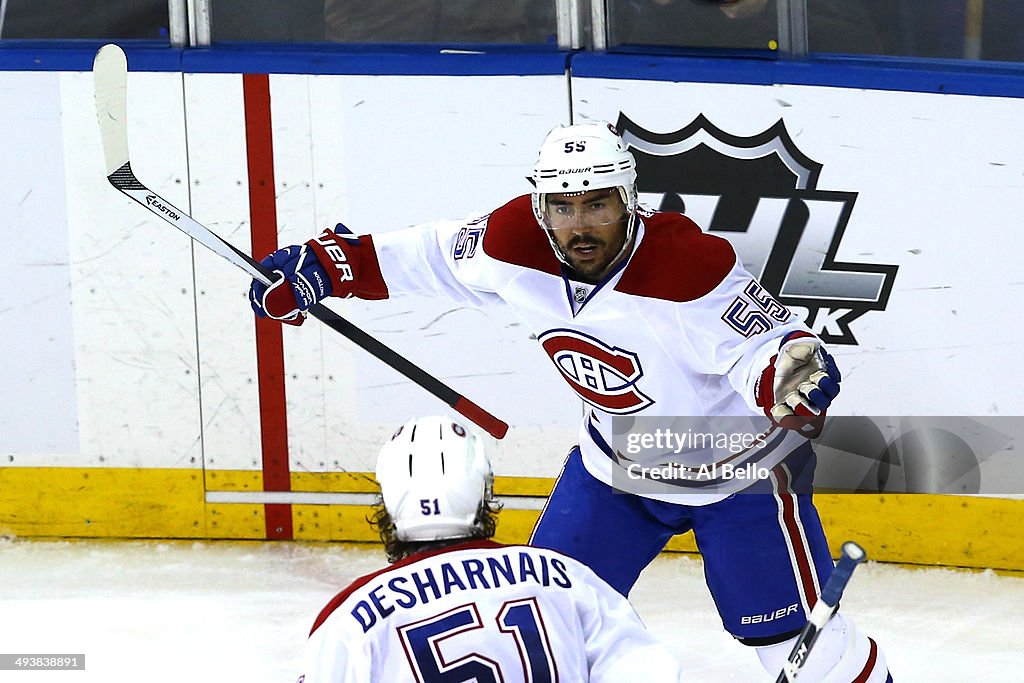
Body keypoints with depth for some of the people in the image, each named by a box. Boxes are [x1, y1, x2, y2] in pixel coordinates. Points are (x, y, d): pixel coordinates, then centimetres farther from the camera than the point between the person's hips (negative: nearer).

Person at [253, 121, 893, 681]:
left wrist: (793, 374, -56)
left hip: (739, 468, -5)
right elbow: (436, 254, 1)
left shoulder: (690, 263, -34)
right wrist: (325, 262, 0)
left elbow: (766, 347, -33)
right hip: (616, 460, 5)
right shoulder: (516, 242, -17)